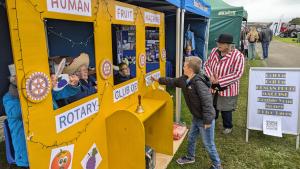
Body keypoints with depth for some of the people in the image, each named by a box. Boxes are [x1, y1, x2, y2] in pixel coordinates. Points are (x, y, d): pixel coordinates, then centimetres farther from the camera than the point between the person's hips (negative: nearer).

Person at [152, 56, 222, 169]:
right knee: (191, 138, 24)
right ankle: (190, 157, 47)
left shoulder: (198, 82, -28)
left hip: (204, 119, -9)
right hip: (196, 117, 9)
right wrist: (159, 80, 19)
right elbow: (172, 82, 18)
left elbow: (207, 102, -30)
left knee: (208, 144, 6)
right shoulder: (185, 79, 0)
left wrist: (207, 121, -27)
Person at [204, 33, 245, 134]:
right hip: (213, 87, 5)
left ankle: (228, 126, 38)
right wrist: (210, 76, -15)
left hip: (227, 88, -5)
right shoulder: (214, 51, -2)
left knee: (225, 109, 10)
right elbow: (207, 64, 4)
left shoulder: (238, 56, -20)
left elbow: (237, 74, -23)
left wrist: (219, 80, -25)